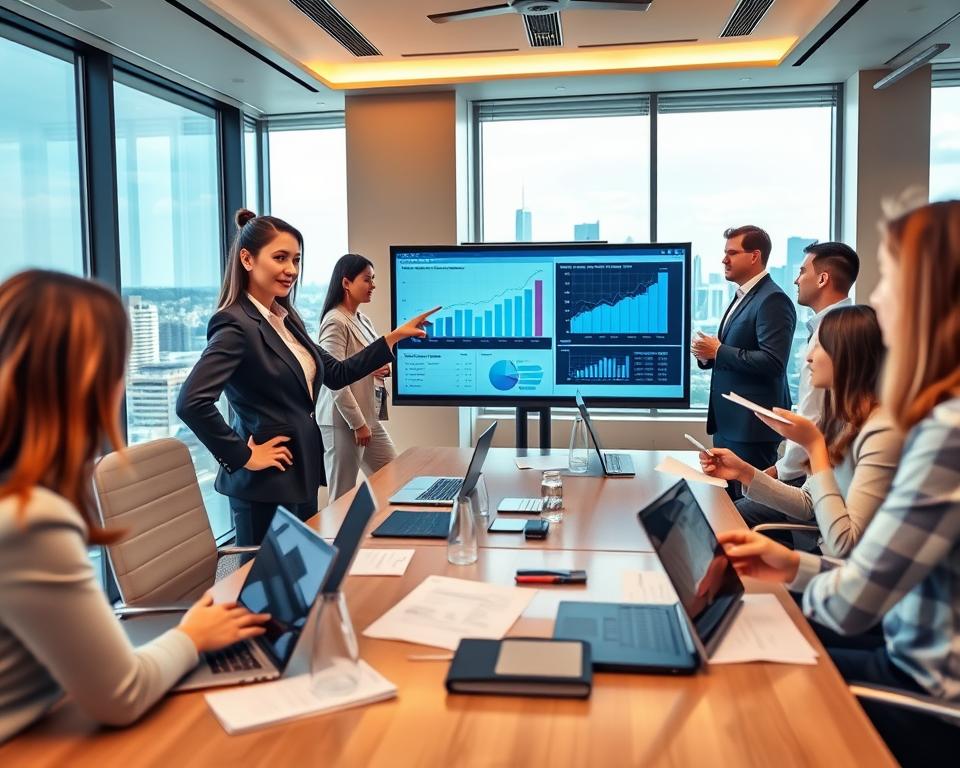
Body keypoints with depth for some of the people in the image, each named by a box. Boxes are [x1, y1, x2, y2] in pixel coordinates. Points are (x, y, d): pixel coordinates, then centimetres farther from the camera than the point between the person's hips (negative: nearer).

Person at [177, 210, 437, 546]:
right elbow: (191, 402, -29)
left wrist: (395, 337, 10)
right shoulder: (236, 324, -18)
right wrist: (243, 457, -21)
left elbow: (336, 374, 14)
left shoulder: (287, 319, 9)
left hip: (302, 477, 9)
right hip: (265, 485, -9)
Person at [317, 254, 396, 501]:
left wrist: (384, 368, 2)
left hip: (370, 418, 9)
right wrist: (357, 423, -19)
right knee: (343, 497, -1)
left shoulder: (363, 320, 13)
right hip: (344, 420, -9)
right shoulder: (335, 322, -15)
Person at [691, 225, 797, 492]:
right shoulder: (742, 297, 17)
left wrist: (718, 352, -17)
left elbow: (772, 362, -24)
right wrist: (707, 355, 2)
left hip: (752, 424, -9)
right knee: (727, 498, 14)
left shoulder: (773, 300, -14)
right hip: (728, 421, 9)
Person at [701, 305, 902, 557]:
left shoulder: (882, 431, -23)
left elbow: (843, 544, -25)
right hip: (824, 555, 7)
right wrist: (744, 473, -1)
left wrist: (814, 445, -24)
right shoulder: (841, 419, 4)